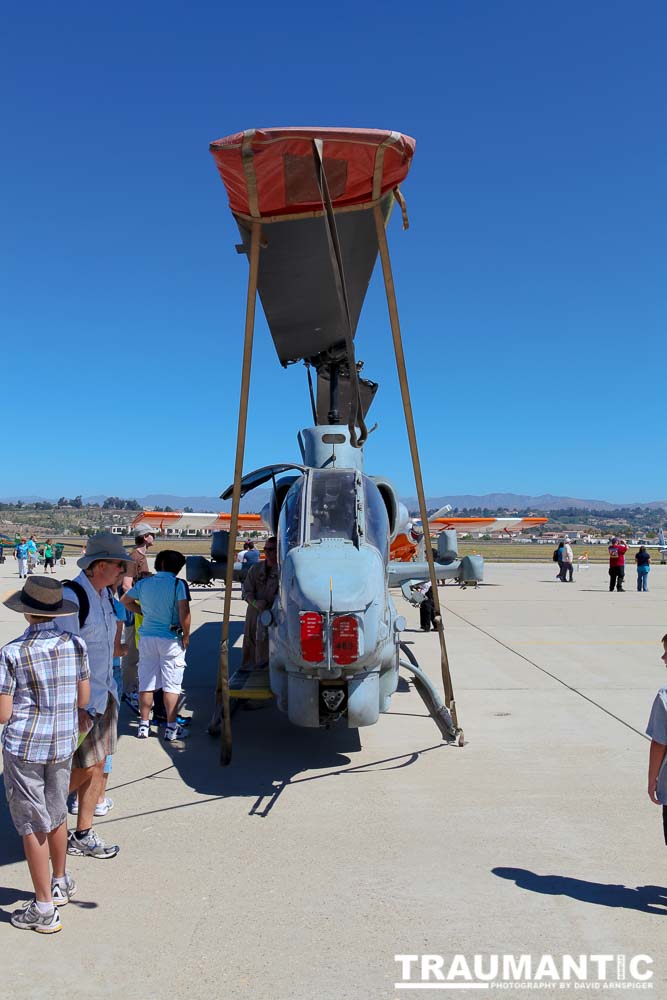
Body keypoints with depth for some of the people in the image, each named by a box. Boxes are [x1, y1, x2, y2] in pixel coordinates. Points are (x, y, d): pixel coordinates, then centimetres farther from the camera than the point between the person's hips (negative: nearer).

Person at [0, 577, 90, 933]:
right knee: (56, 814, 23)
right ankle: (60, 882, 42)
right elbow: (84, 699, 3)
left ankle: (44, 909, 19)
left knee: (33, 826, 9)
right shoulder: (75, 645, -5)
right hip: (63, 744, 4)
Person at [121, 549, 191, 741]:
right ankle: (171, 728, 8)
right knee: (172, 684, 4)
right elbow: (184, 612, -17)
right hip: (170, 639, -4)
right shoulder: (179, 584, -11)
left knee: (146, 682, 12)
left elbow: (125, 600, 16)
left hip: (147, 637, 4)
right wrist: (186, 635, -6)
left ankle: (144, 725, 18)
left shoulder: (144, 583, 3)